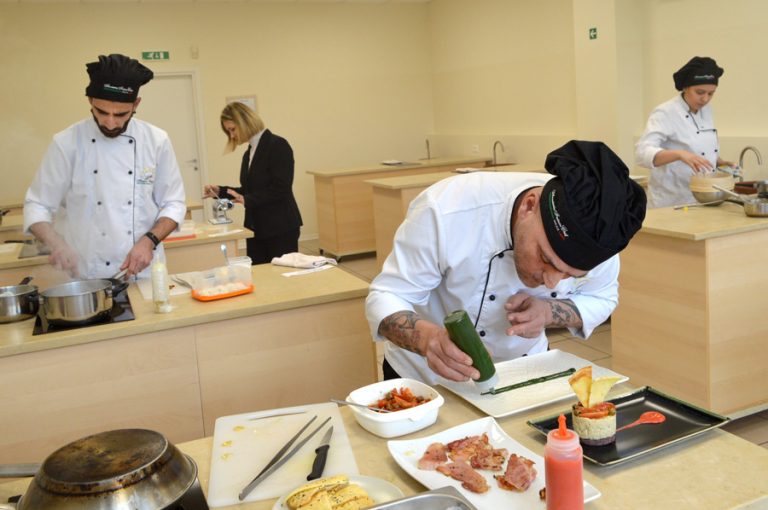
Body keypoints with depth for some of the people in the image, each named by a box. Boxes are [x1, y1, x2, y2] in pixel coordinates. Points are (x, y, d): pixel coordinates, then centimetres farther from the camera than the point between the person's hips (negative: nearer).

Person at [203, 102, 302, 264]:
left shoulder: (278, 146, -11)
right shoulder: (249, 154, 13)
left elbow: (280, 189, -18)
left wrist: (247, 200, -19)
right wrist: (220, 191, 7)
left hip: (281, 228, -7)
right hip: (256, 229, 7)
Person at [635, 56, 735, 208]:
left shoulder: (706, 111, 8)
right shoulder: (665, 113, -14)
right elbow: (643, 153, -28)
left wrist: (718, 162, 1)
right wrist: (680, 154, -41)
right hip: (672, 202, -7)